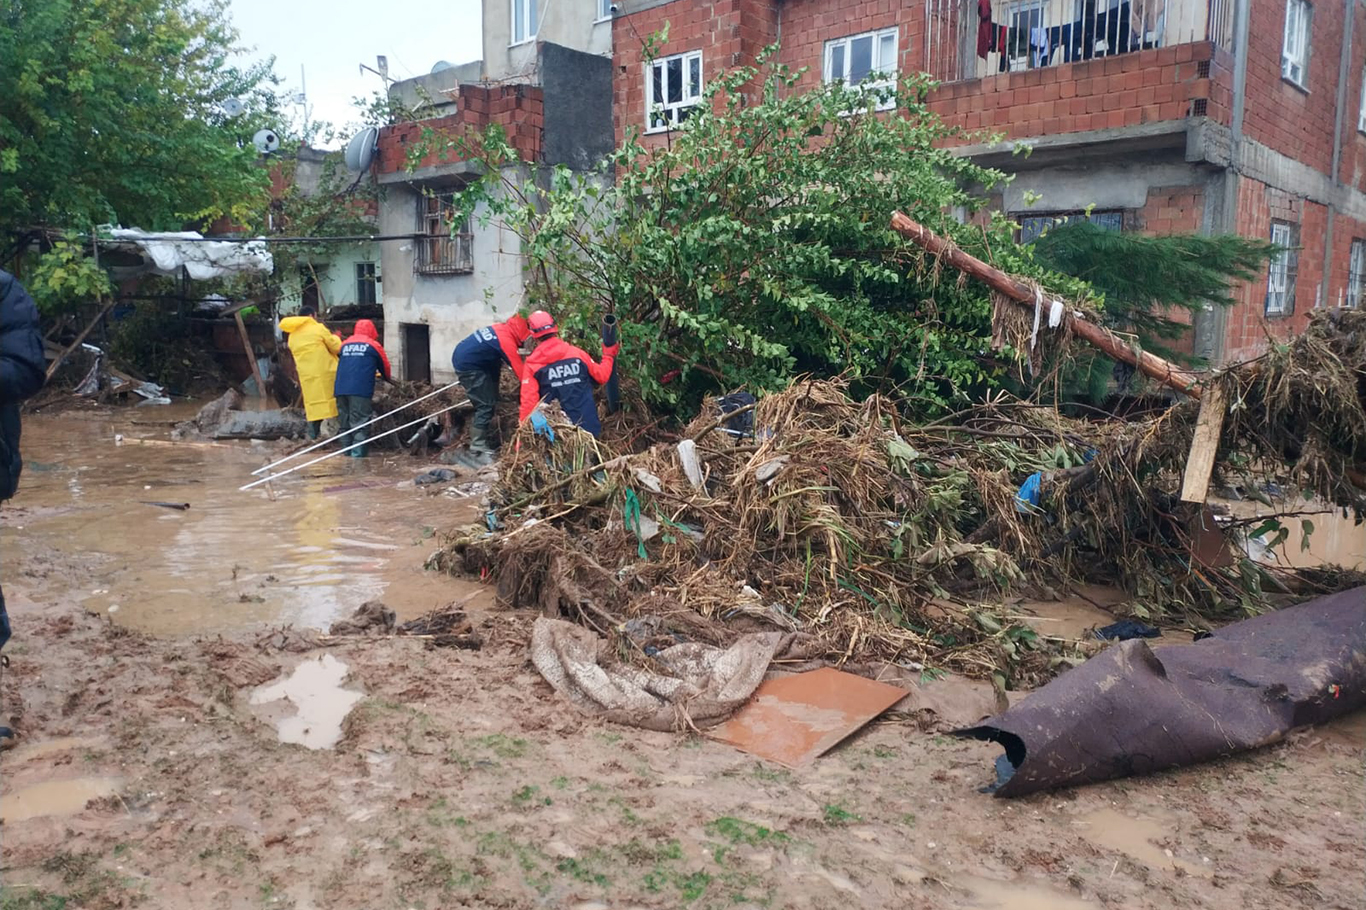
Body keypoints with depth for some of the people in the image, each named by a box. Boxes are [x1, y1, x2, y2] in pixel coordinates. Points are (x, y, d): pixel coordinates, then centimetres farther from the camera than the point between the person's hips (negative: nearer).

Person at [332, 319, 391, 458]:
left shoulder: (345, 344, 21)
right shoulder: (374, 345, 9)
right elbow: (385, 366, 18)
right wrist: (387, 378, 39)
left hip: (340, 388, 4)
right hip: (361, 389, -4)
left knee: (344, 420, 12)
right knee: (360, 420, -5)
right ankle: (358, 451, -10)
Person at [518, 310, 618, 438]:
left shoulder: (532, 364, -7)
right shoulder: (576, 353, -1)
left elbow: (528, 401, -13)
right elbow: (602, 376, 10)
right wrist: (608, 356, 28)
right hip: (588, 425, 2)